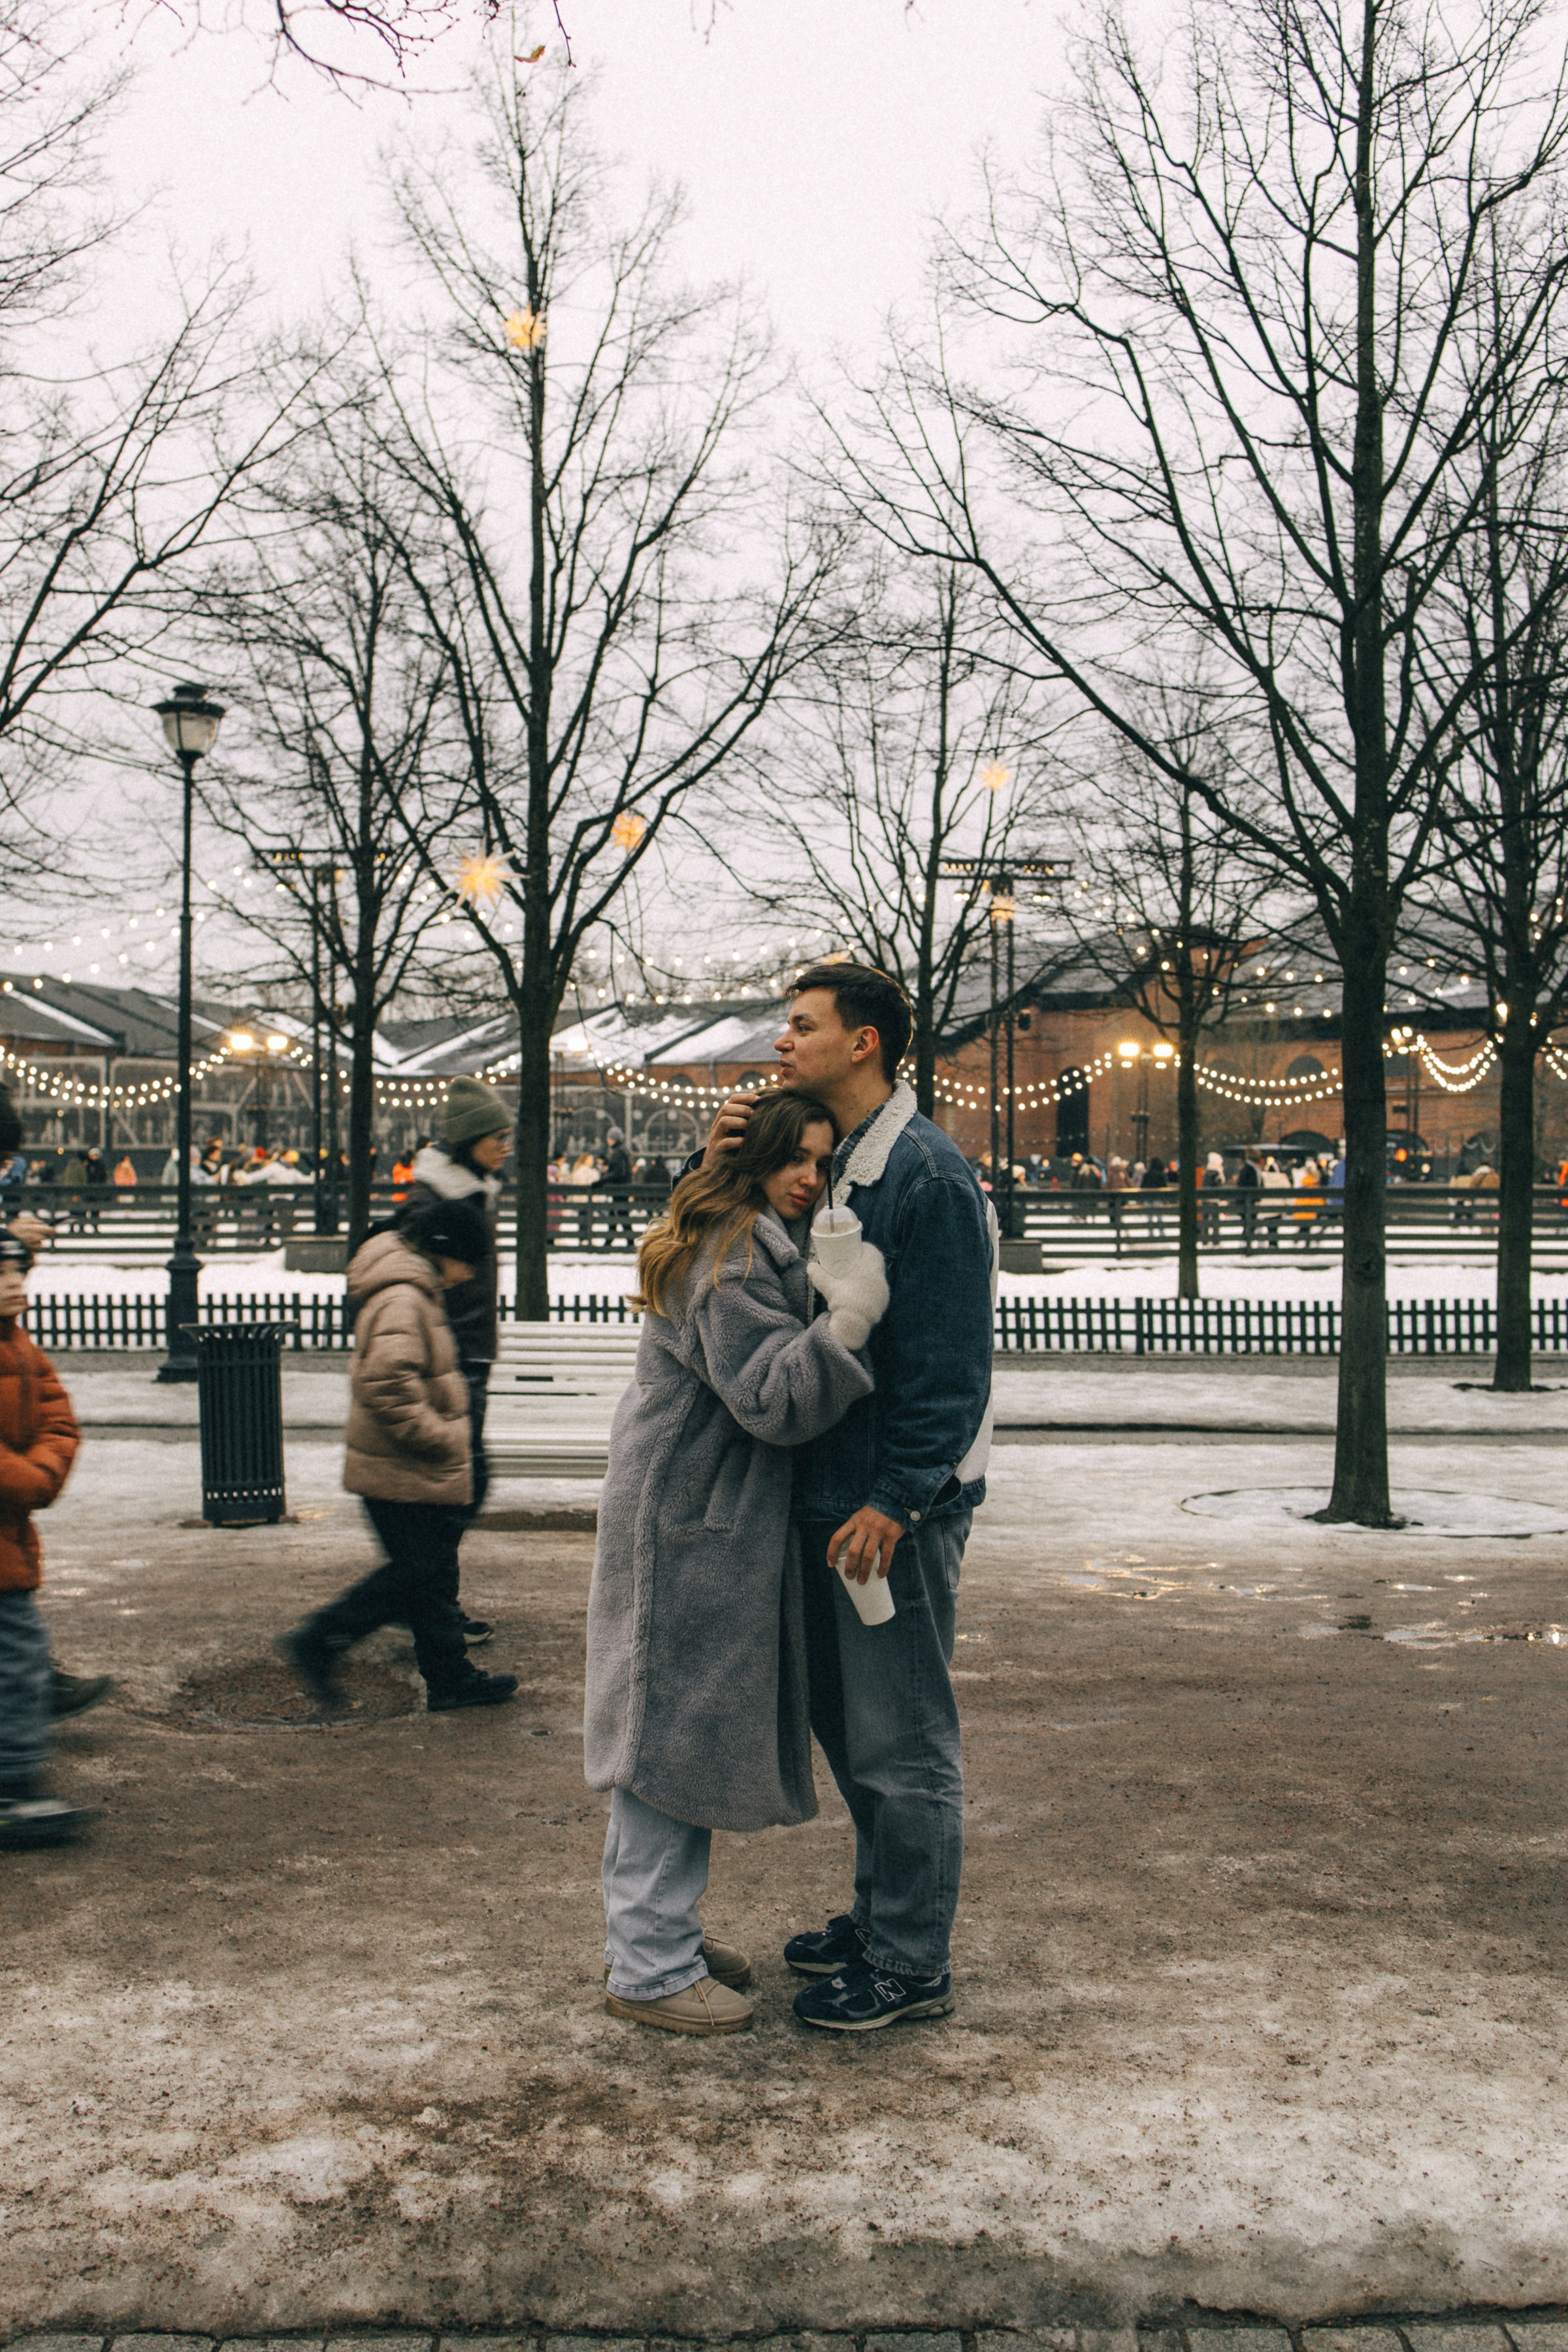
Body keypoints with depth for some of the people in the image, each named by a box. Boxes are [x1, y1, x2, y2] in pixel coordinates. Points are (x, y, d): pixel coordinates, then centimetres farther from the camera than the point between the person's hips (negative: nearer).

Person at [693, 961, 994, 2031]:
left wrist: (894, 1500, -22)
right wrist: (722, 1170, -2)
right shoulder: (824, 1162, 12)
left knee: (902, 1742, 1)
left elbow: (951, 1364, -19)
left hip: (901, 1505, -9)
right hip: (830, 1492, 9)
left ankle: (912, 1965, 13)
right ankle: (881, 1915, 34)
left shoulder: (928, 1176, -16)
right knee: (848, 1722, 19)